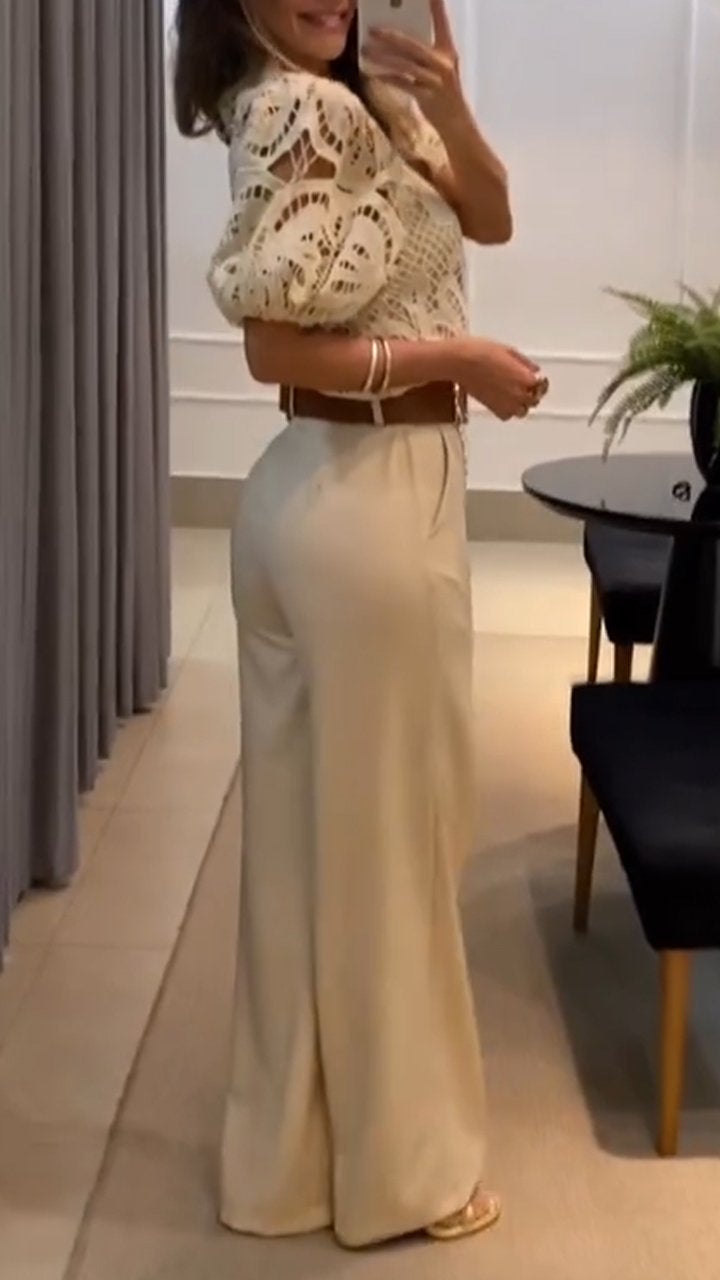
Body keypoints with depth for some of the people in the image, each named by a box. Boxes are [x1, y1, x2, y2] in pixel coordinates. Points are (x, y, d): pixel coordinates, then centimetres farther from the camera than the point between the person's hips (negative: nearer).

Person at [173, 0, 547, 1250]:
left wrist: (447, 103, -6)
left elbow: (487, 218, 11)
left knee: (318, 820, 16)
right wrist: (461, 359, -14)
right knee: (379, 827, 3)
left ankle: (303, 1139, 33)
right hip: (368, 505, -10)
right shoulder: (300, 110, -16)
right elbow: (276, 345, -22)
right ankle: (394, 1160, 21)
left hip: (336, 494, 10)